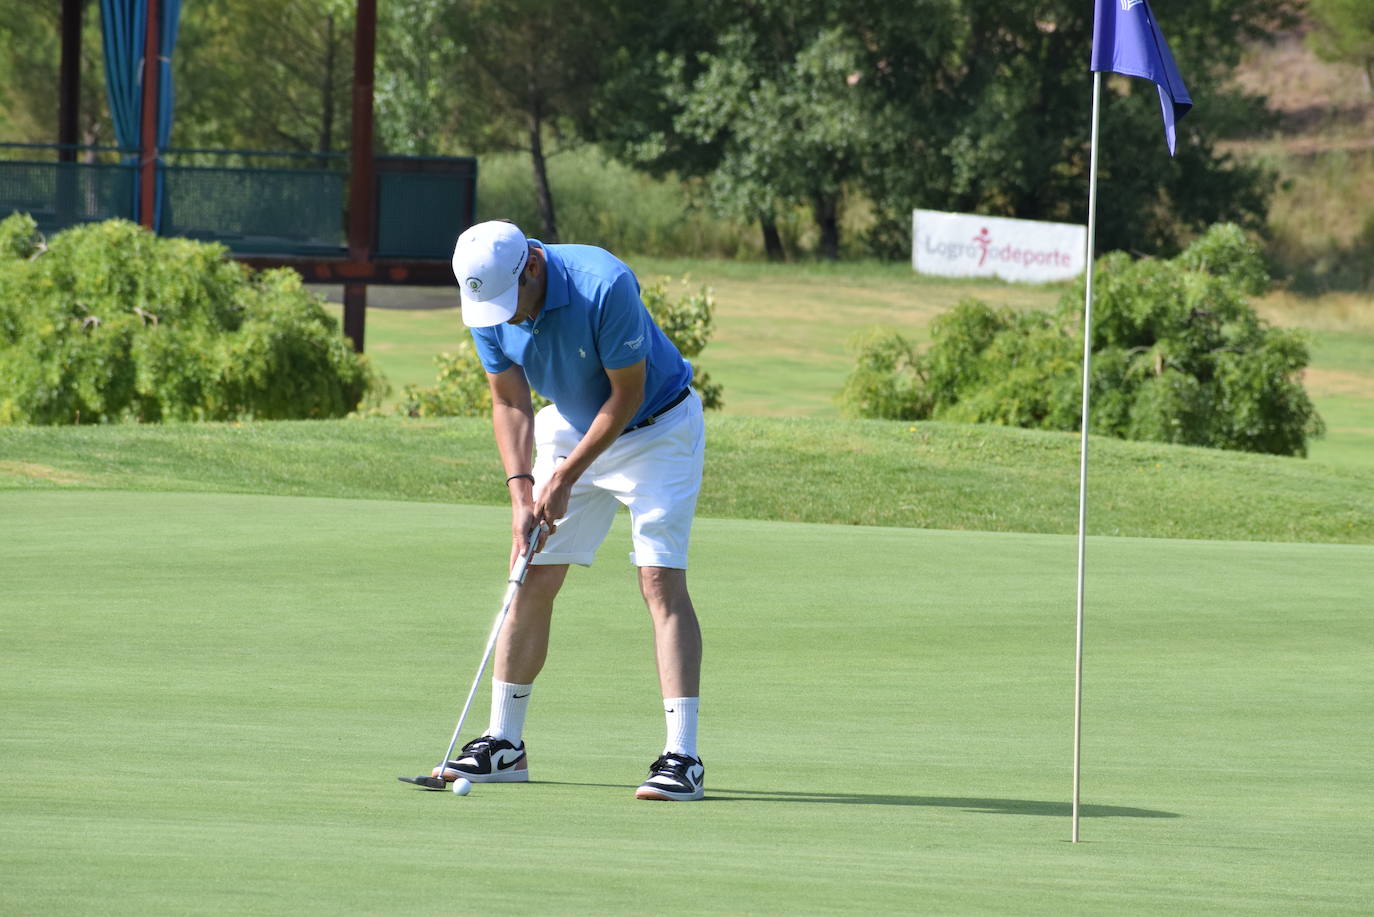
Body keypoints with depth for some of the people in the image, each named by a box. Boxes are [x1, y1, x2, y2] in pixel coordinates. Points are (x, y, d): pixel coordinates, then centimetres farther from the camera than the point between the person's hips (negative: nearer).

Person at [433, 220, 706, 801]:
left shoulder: (604, 285, -33)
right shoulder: (488, 305, -15)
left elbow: (627, 394, -23)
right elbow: (510, 403, -5)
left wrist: (565, 478, -19)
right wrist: (521, 491, -17)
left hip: (655, 427, -6)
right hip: (571, 427, 6)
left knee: (660, 578, -17)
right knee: (533, 578, 2)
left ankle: (682, 757, -21)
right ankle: (505, 742, 12)